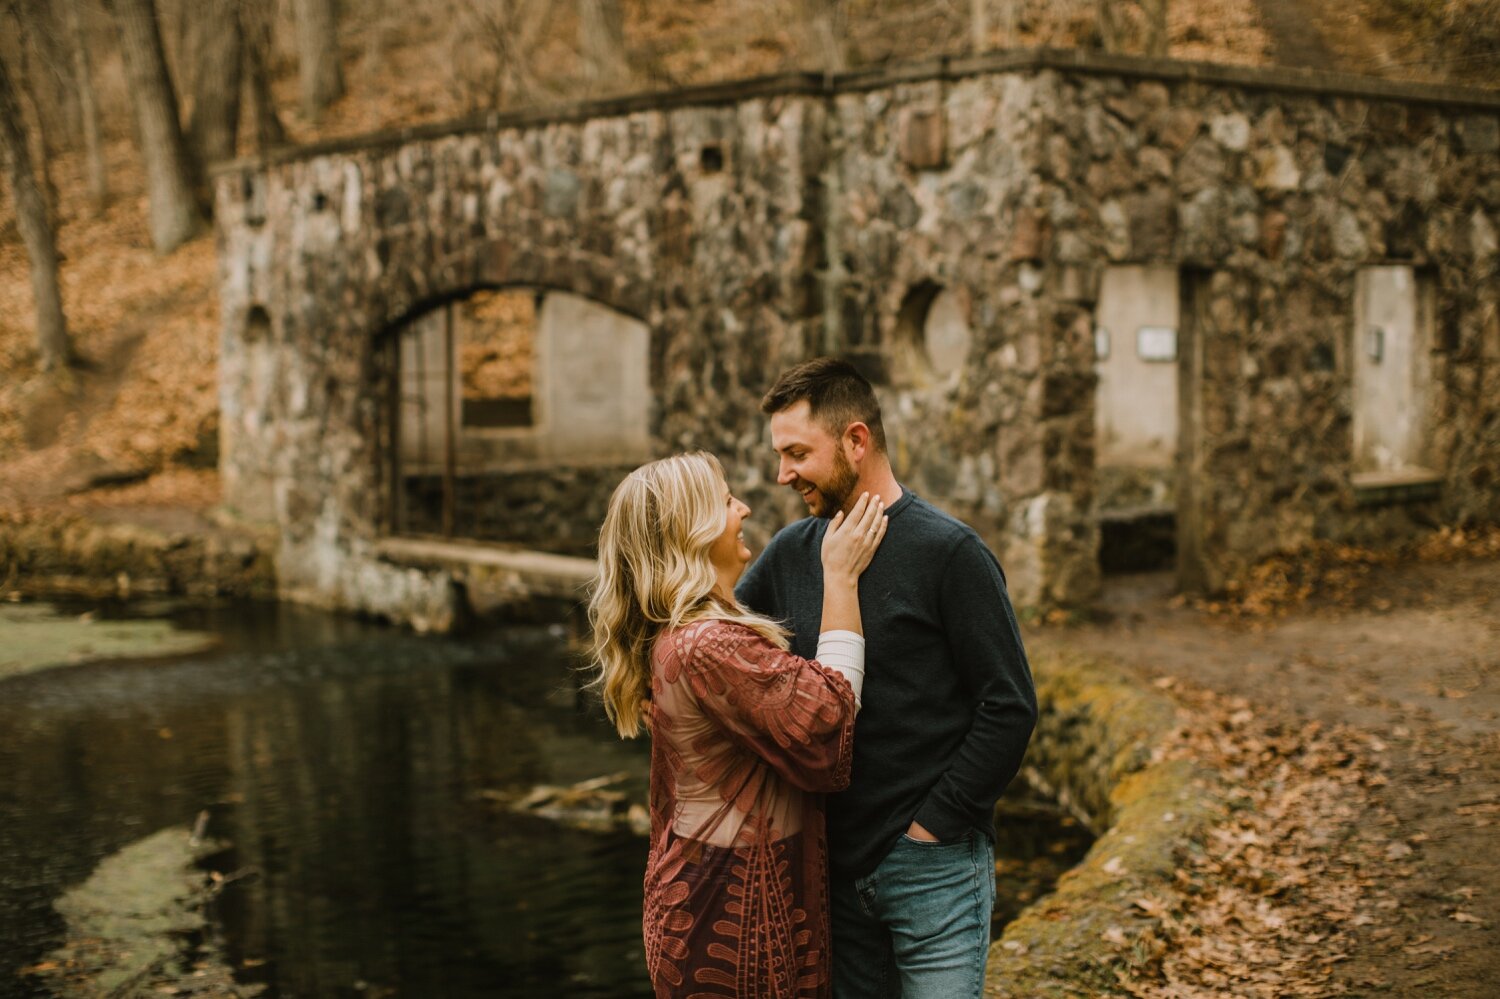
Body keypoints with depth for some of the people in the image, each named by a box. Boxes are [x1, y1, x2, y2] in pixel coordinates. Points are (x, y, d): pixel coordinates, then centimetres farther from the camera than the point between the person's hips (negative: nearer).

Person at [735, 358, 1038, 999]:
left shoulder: (948, 552, -11)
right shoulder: (790, 553, 6)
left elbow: (1009, 706, -12)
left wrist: (933, 825, -13)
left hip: (932, 866, -6)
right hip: (835, 863, 6)